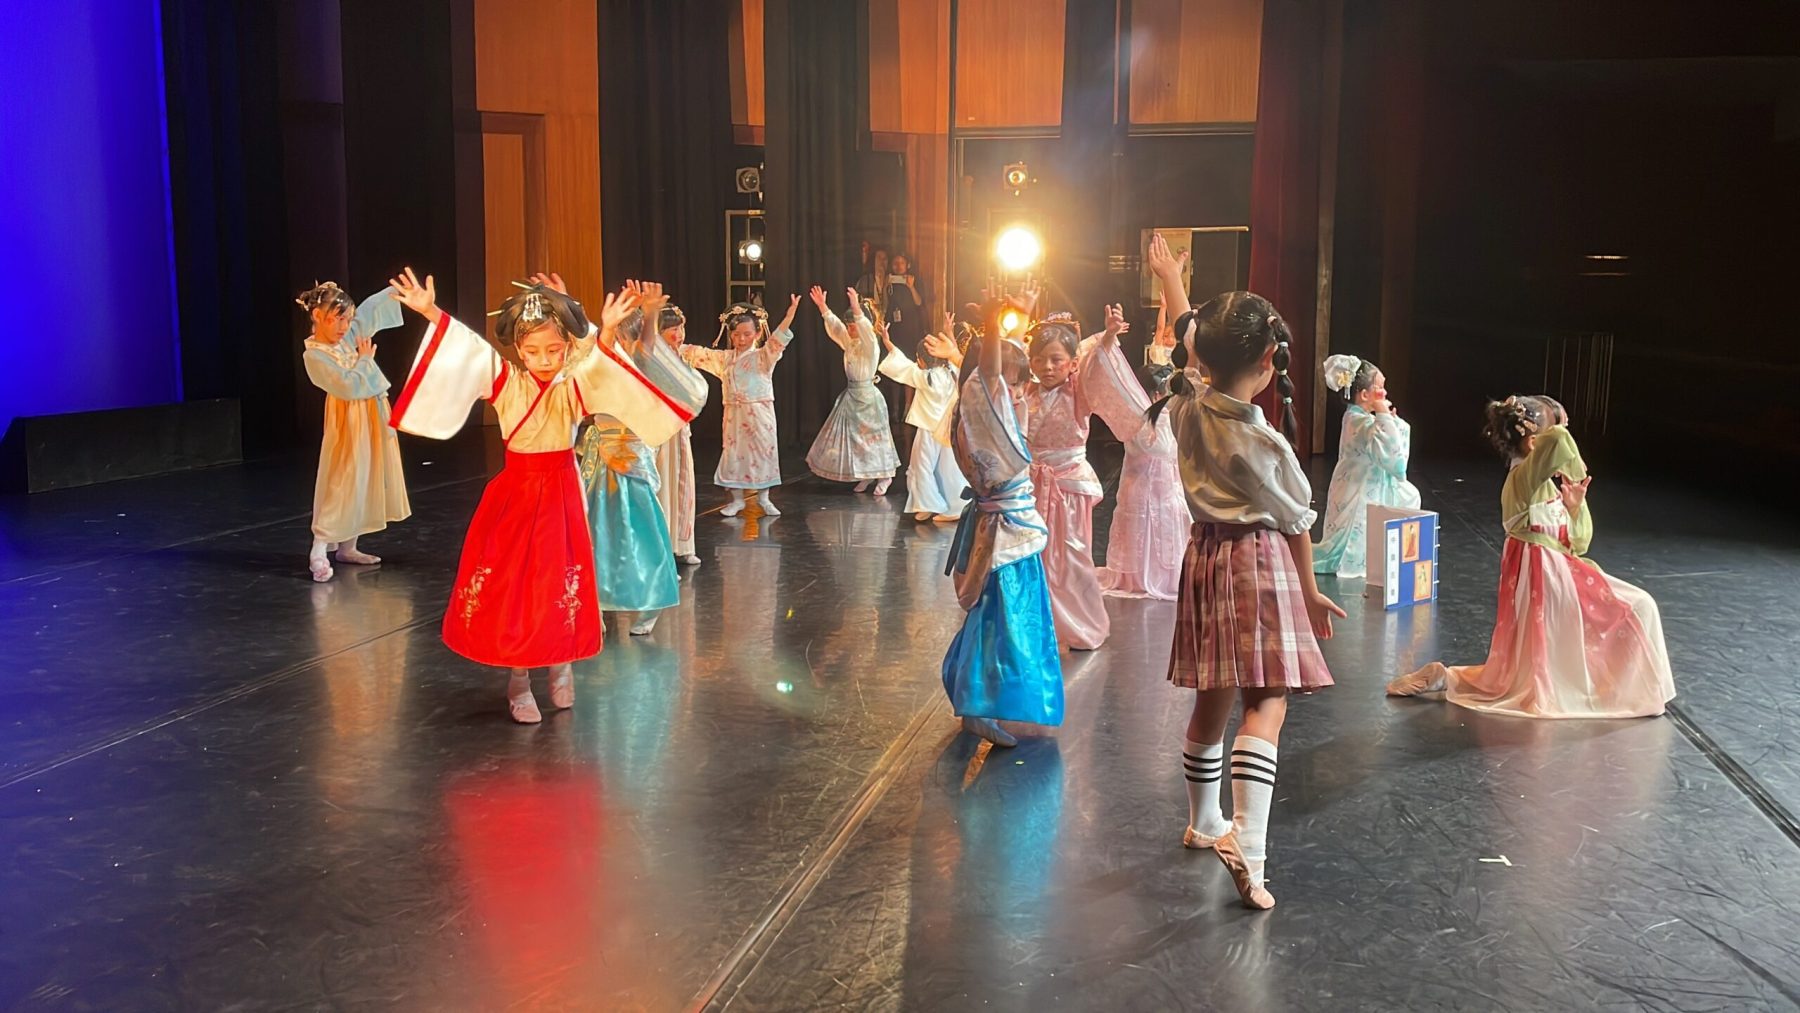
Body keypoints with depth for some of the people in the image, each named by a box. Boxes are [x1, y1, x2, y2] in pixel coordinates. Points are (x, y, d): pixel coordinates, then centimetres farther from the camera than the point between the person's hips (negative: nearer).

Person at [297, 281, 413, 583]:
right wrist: (366, 360, -9)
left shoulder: (349, 334, 3)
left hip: (373, 415, 8)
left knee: (366, 482, 10)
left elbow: (374, 307, 9)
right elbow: (351, 386, -22)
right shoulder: (314, 355, -16)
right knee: (342, 483, -11)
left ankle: (347, 548, 18)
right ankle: (319, 553, -8)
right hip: (349, 421, -8)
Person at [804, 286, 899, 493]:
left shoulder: (870, 346, -15)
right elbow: (835, 326, 1)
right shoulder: (849, 343, 6)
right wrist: (823, 307, -12)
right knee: (852, 437, 10)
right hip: (851, 396, 8)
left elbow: (866, 330, -33)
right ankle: (865, 476, 20)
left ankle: (884, 476, 12)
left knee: (871, 437, -1)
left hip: (867, 397, -8)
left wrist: (857, 309, -48)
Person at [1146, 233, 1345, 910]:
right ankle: (1247, 845, -18)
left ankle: (1203, 823, 32)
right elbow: (1294, 522, -6)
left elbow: (1187, 335, 15)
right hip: (1260, 563, -7)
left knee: (1213, 699, 18)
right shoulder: (1262, 441, -20)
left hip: (1204, 557, 7)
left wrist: (1171, 280, 33)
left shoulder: (1187, 408, -4)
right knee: (1266, 703, -7)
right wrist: (1310, 593, 7)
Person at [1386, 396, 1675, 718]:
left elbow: (1578, 544, 13)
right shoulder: (1525, 476, -17)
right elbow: (1557, 440, -40)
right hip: (1543, 579, -9)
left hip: (1559, 576, 9)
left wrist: (1575, 505, -2)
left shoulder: (1546, 485, 11)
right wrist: (1577, 470, -20)